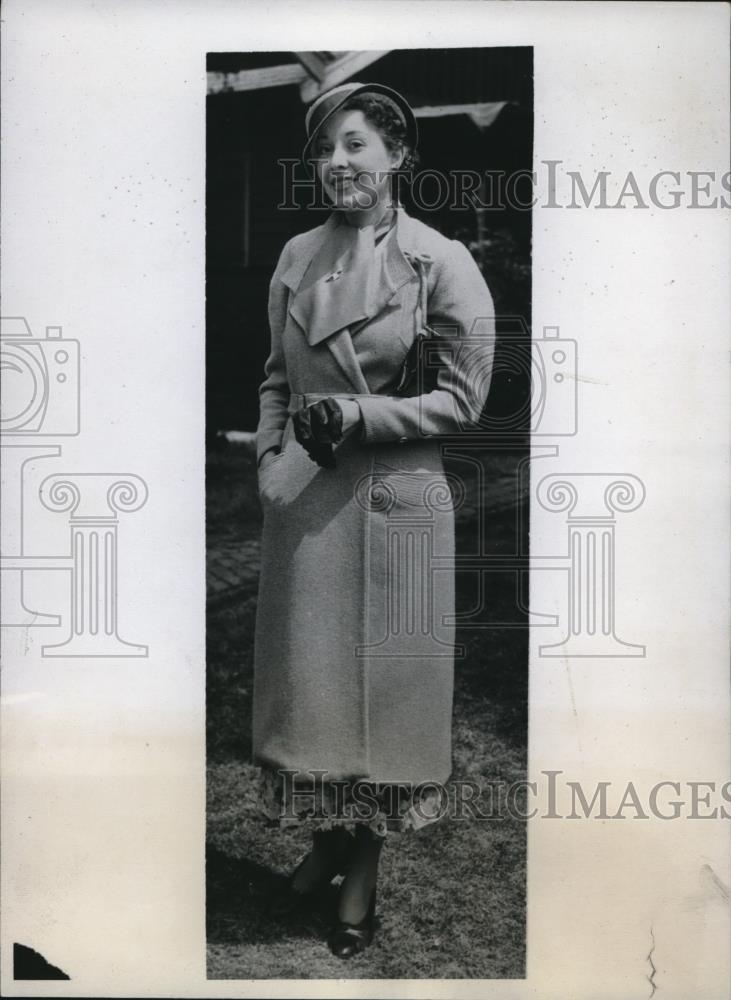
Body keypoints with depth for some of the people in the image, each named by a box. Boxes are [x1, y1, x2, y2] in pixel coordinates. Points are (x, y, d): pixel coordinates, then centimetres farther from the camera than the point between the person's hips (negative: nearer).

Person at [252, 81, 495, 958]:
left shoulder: (442, 262, -7)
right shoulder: (297, 257, 8)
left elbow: (462, 399, -7)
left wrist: (356, 415, -16)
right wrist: (270, 463, 3)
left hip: (395, 499, -4)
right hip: (303, 498, 4)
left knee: (382, 680, 7)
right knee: (308, 676, 12)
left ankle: (364, 873, 25)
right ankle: (327, 841, 34)